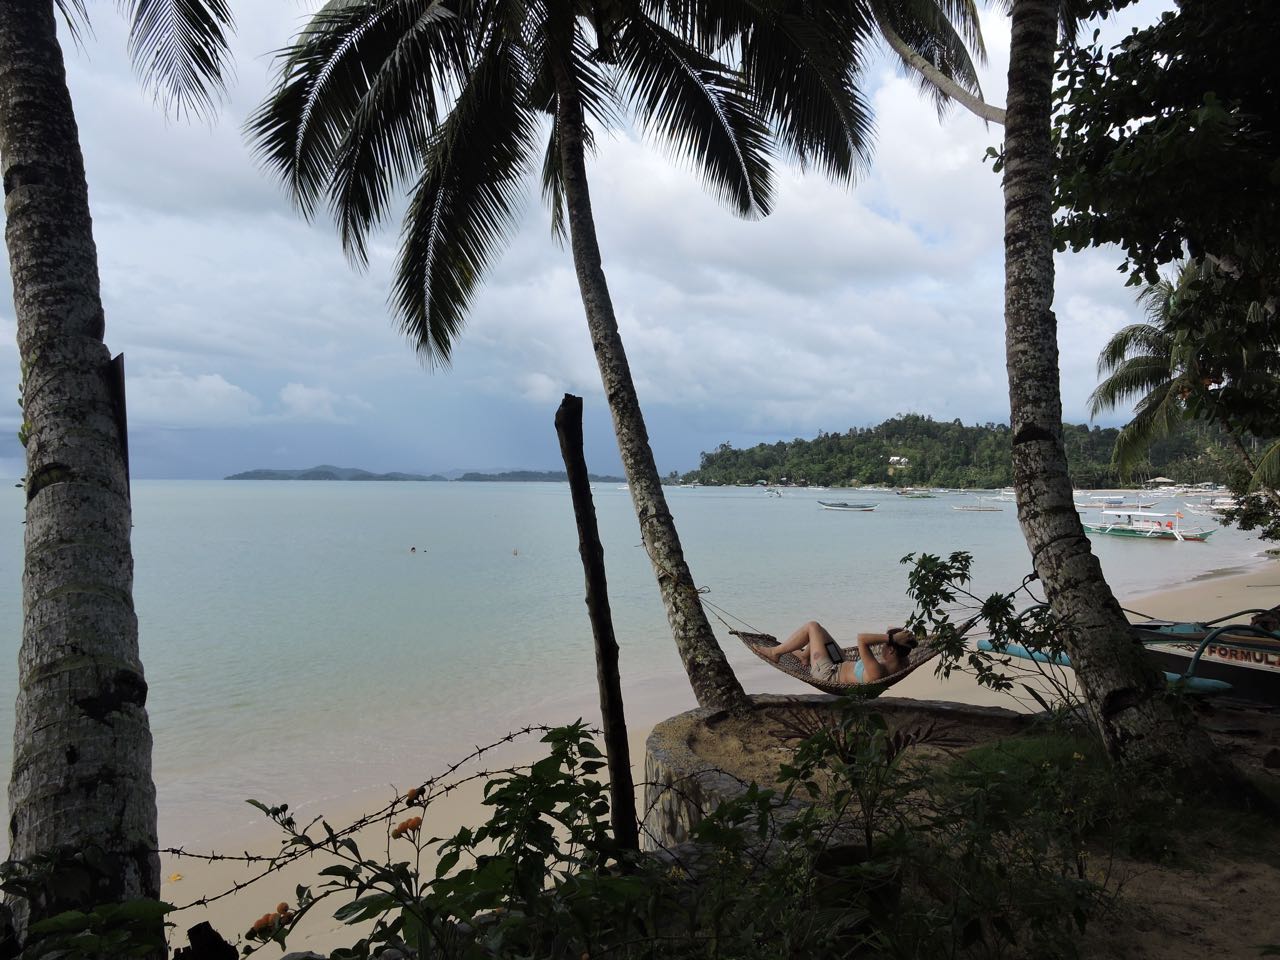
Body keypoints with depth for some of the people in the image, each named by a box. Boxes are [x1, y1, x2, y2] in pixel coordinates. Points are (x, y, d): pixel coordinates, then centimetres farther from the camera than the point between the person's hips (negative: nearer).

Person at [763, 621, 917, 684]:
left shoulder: (876, 672, -42)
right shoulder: (902, 663, -18)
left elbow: (861, 639, -48)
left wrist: (891, 638, -48)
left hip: (829, 674, -9)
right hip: (843, 666, 9)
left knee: (812, 626, -3)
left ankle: (775, 652, 15)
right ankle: (805, 656, 46)